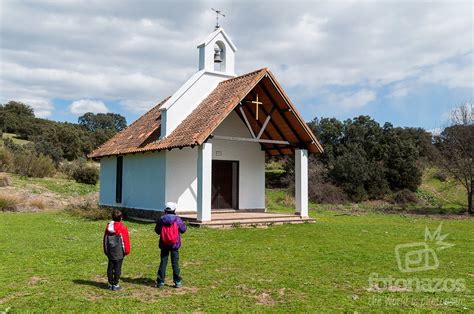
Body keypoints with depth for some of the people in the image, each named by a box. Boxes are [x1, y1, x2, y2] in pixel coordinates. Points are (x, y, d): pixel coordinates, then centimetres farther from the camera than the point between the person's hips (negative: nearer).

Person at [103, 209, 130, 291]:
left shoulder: (108, 226, 3)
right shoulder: (122, 228, -12)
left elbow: (105, 239, 10)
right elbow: (126, 240, -8)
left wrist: (105, 250, 20)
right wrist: (127, 251, 4)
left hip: (110, 251, 5)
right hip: (119, 252, -5)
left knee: (110, 267, 12)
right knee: (117, 268, 2)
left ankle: (110, 284, 19)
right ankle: (115, 285, 5)